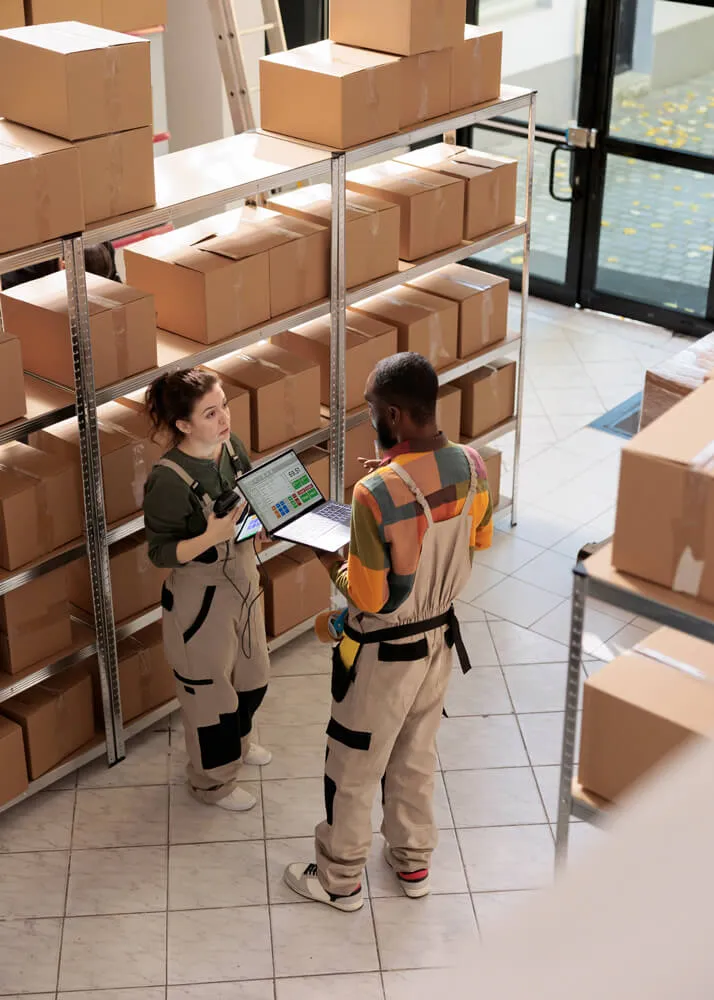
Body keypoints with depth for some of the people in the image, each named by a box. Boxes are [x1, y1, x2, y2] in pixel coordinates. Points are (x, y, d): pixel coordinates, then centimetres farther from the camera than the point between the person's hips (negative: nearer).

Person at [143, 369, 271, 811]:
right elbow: (160, 553, -22)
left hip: (243, 578, 7)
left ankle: (237, 742, 55)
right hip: (200, 595, -7)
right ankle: (213, 780, 35)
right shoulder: (169, 480, -29)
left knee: (251, 672, 26)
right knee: (210, 687, 13)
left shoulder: (231, 445, -8)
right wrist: (210, 538, -37)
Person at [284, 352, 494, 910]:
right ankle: (413, 861, 44)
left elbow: (369, 600, -26)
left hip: (385, 652, -6)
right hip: (440, 636, 6)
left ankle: (340, 880, 34)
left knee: (354, 768, 15)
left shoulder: (377, 494, -33)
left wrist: (336, 568, -5)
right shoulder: (472, 466, -13)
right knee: (418, 754, 26)